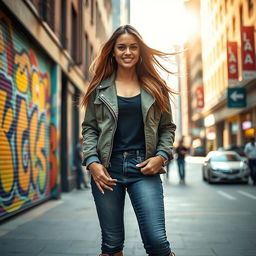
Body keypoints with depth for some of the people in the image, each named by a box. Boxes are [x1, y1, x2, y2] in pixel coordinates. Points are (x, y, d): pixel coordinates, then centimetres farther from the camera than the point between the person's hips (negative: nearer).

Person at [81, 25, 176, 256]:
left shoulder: (155, 88, 8)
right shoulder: (100, 88, 7)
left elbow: (167, 127, 11)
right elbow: (89, 128, 7)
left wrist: (161, 155, -5)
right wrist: (92, 161, -7)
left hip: (144, 168, 0)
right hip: (107, 169, 1)